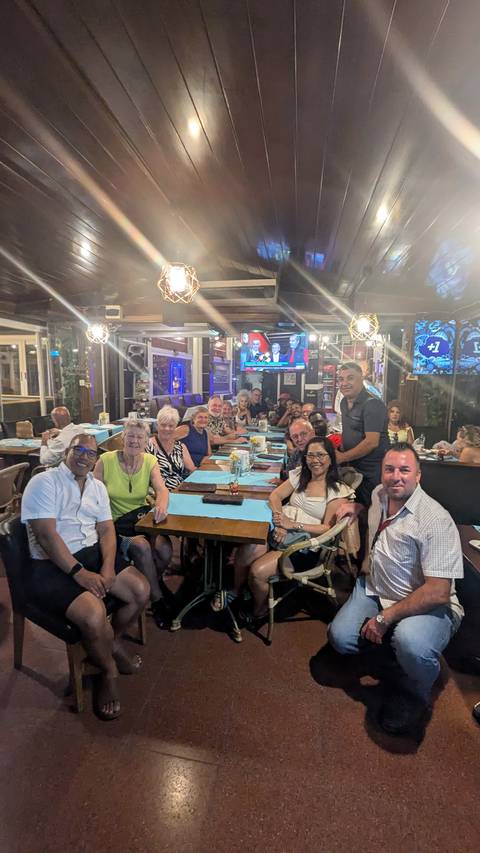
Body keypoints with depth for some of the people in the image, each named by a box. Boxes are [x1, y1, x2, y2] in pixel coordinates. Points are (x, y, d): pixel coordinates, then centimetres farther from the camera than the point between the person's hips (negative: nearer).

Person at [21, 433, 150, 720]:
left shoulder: (98, 487, 11)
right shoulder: (43, 483, -10)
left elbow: (106, 530, 6)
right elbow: (46, 535, -18)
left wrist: (108, 567, -12)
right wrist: (79, 573, -22)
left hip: (92, 554, 7)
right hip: (52, 565, -6)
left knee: (141, 590, -8)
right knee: (94, 615, -28)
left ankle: (114, 641, 22)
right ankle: (108, 671, 6)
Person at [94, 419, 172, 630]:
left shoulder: (150, 461, 2)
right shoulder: (106, 460, -6)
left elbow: (162, 489, -11)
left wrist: (161, 505, -35)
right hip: (116, 523, -2)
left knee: (165, 549, -23)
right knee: (142, 547, -29)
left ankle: (149, 586, 9)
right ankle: (157, 600, -7)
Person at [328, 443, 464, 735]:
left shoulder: (435, 520, -23)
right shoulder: (379, 494, 0)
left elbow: (438, 592, -25)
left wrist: (385, 618, -20)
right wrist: (355, 508, 12)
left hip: (429, 606, -6)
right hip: (375, 590, 6)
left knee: (412, 645, -36)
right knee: (341, 639, -12)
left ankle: (414, 694, 0)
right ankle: (390, 640, 20)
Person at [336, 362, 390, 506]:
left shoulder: (372, 405, -18)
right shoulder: (344, 402, 9)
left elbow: (371, 442, -24)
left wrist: (342, 457, -16)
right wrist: (340, 449, 4)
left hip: (372, 472, -8)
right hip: (353, 467, 8)